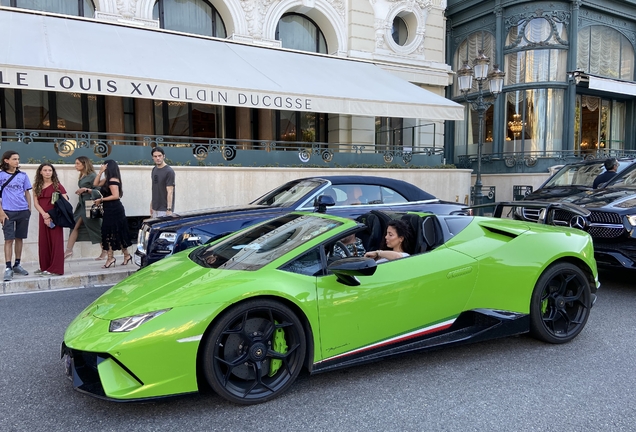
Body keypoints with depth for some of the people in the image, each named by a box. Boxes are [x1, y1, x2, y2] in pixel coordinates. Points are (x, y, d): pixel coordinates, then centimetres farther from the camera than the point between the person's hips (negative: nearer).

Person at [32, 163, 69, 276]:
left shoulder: (57, 185, -1)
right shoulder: (37, 186, 11)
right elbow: (36, 202, 4)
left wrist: (52, 215, -12)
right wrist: (44, 214, -13)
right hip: (43, 217, 5)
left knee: (56, 242, -4)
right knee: (43, 242, 7)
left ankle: (56, 269, -1)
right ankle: (44, 267, 17)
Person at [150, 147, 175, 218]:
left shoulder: (169, 171, -13)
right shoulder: (154, 170, 11)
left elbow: (170, 192, -17)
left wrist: (169, 209, -21)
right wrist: (151, 204, 16)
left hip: (164, 209, -8)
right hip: (155, 208, 8)